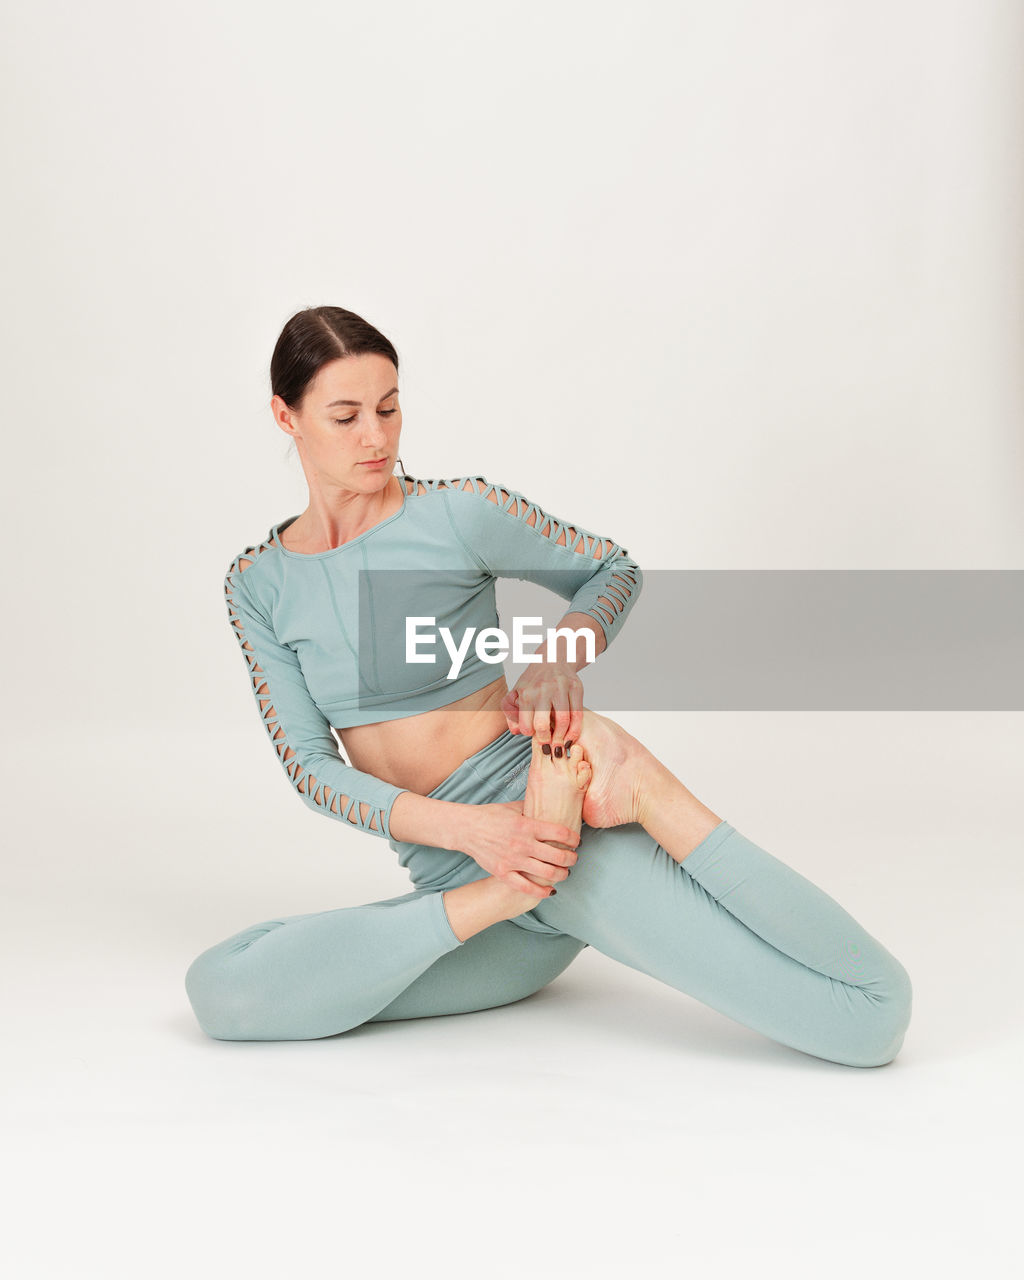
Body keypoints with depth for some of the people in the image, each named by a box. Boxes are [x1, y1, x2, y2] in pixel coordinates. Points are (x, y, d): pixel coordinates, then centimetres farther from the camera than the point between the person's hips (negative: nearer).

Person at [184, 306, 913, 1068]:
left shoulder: (459, 513, -2)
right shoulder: (258, 584, 7)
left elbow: (612, 568, 12)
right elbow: (310, 766, 0)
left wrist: (560, 658, -12)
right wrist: (463, 828, -17)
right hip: (452, 875, 4)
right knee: (217, 989, -21)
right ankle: (502, 900, -14)